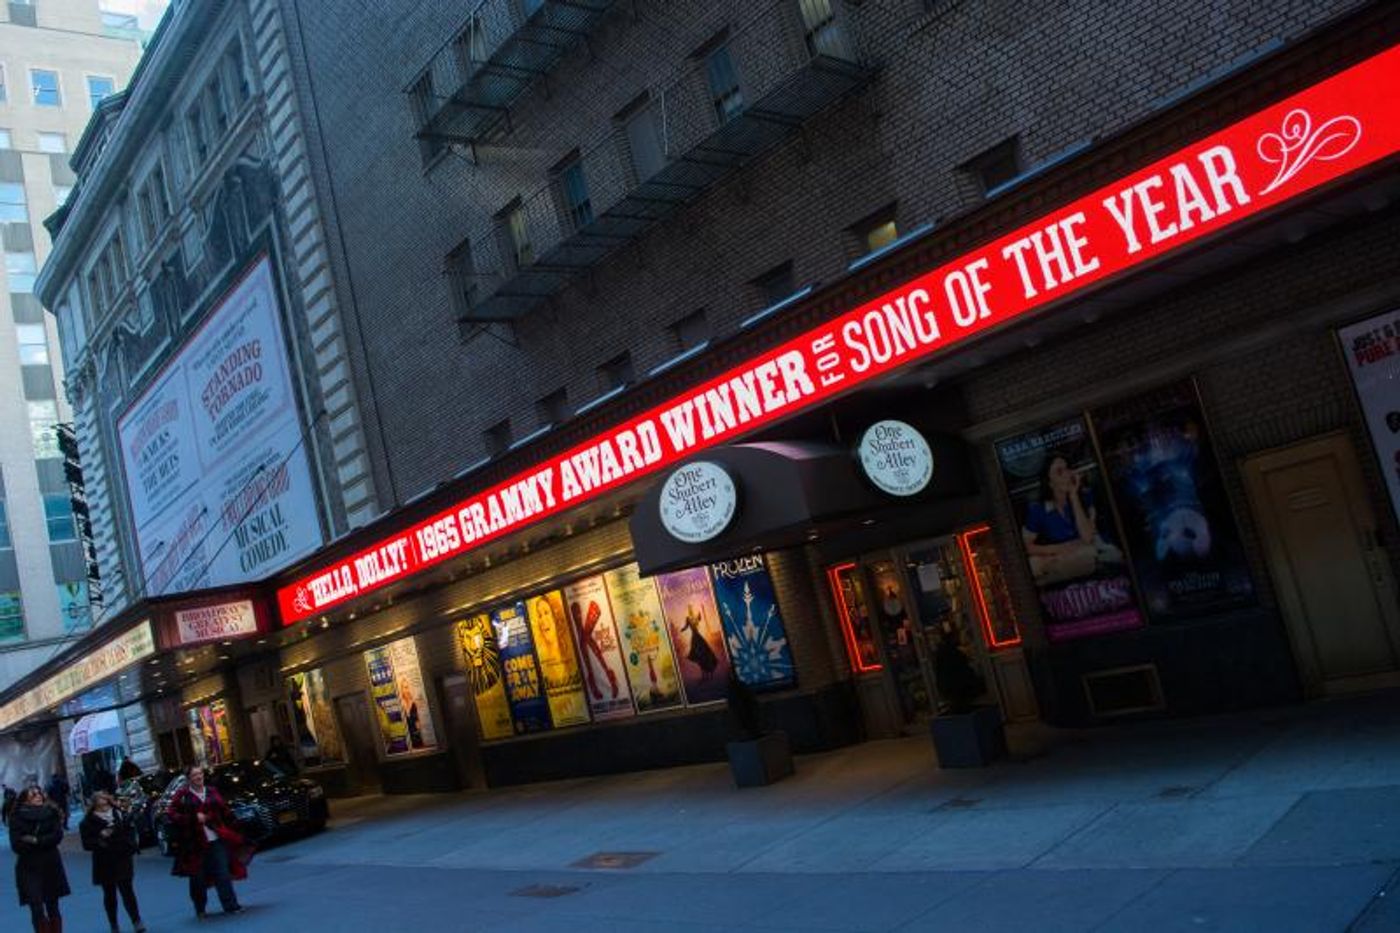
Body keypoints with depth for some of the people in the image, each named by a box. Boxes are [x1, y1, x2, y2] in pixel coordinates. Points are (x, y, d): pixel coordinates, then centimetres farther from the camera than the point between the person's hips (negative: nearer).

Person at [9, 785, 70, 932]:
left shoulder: (51, 813, -1)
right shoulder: (17, 817, -2)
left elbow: (57, 836, -10)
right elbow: (16, 845, -9)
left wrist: (37, 840, -19)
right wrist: (45, 842, -13)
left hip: (51, 865, 2)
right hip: (29, 868, -2)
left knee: (52, 908, 10)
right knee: (37, 910, -10)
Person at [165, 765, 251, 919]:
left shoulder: (212, 792, 11)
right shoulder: (182, 795, 1)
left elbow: (225, 812, 14)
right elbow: (171, 814, -7)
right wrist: (194, 818, -16)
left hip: (217, 839, 2)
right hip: (196, 843, -2)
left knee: (223, 874, -3)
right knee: (198, 877, 7)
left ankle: (230, 905, 0)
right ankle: (200, 909, 23)